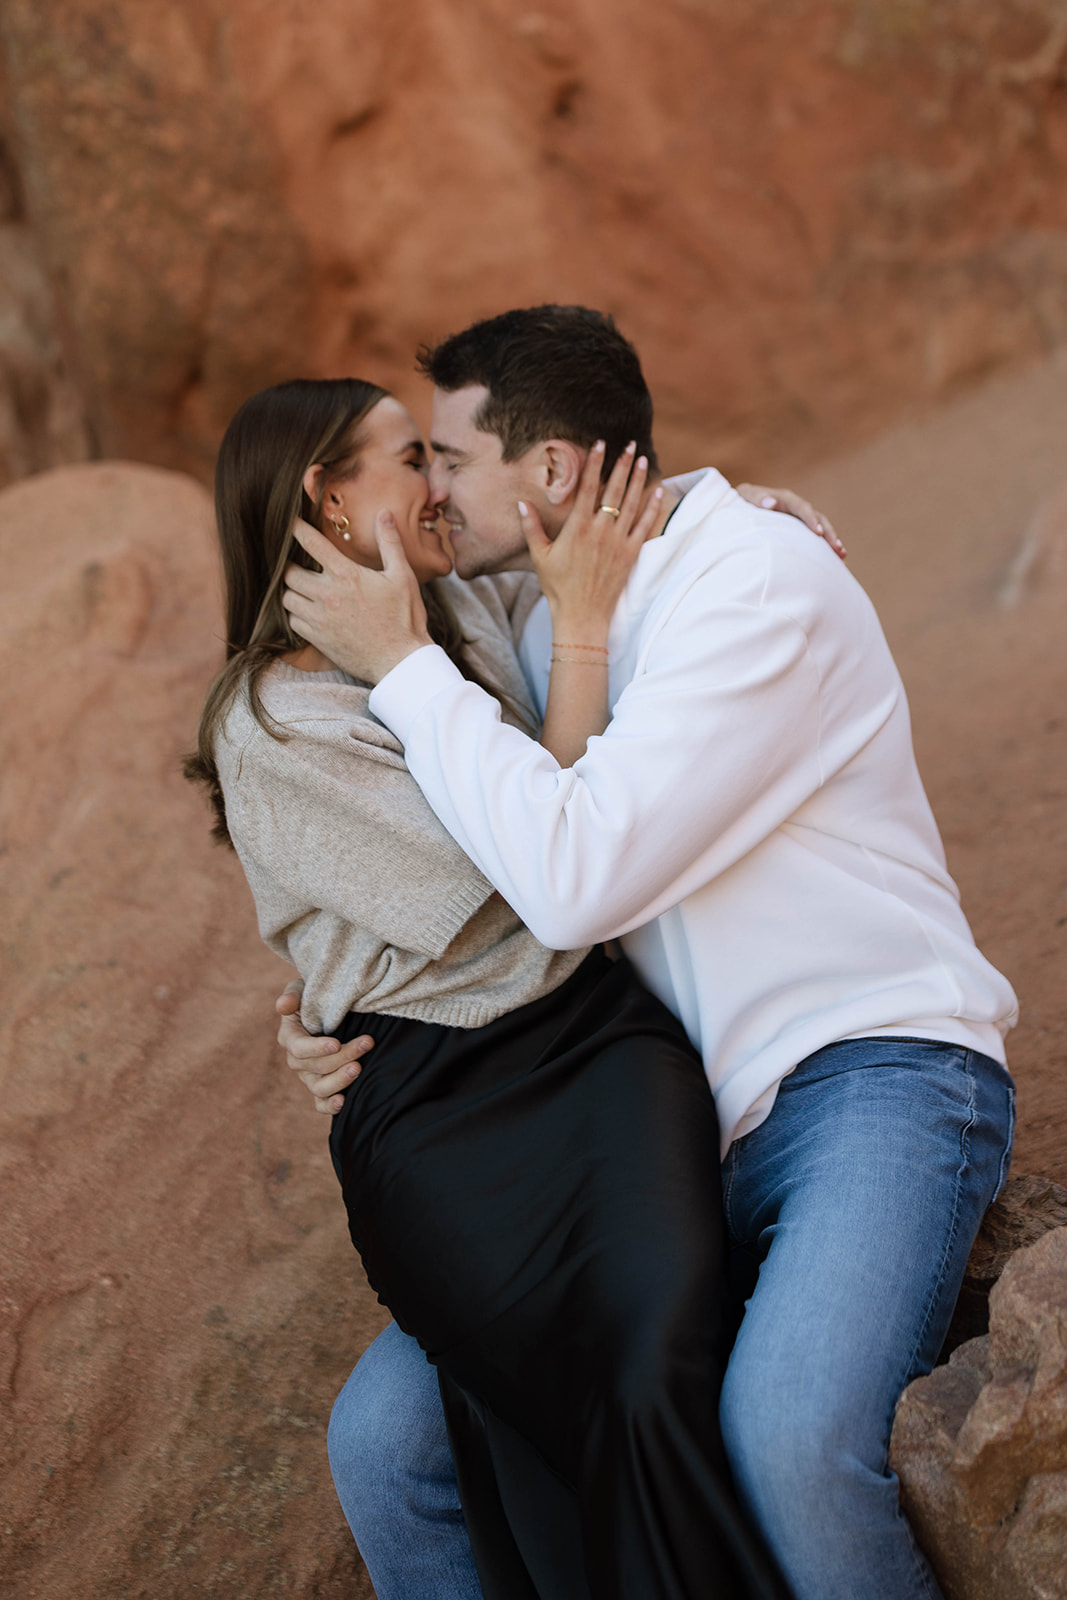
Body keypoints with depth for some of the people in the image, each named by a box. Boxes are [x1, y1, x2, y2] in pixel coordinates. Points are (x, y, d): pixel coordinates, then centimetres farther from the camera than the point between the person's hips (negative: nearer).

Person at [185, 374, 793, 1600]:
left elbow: (624, 517, 34)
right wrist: (582, 630, -10)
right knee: (630, 1405, -25)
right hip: (437, 1111, -4)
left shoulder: (472, 612, 14)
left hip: (601, 1032, 5)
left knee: (666, 1348, -25)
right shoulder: (274, 727, -7)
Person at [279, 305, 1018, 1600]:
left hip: (870, 1070, -7)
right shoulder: (546, 626, 11)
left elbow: (575, 877, -25)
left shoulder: (758, 583, -15)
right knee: (384, 1432, -7)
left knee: (785, 1437, -35)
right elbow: (507, 895, 23)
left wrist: (402, 664, -15)